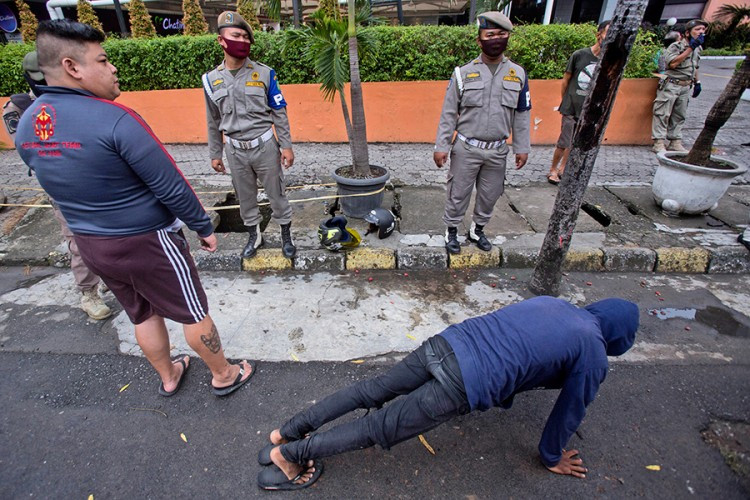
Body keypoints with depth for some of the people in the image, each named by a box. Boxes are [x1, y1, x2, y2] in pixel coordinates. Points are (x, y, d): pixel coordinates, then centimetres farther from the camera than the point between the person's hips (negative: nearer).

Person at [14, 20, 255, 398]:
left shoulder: (26, 126, 0)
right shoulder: (115, 120, -24)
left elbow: (65, 184, 10)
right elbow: (172, 188, -22)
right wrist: (204, 227, -9)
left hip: (89, 245, 7)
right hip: (147, 241, -7)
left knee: (143, 314, 25)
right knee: (194, 313, 11)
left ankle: (168, 377, 45)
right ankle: (224, 376, 31)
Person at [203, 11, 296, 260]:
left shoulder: (264, 73, -5)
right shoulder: (211, 79, 1)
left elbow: (279, 113, -2)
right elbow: (213, 122, 8)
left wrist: (286, 146, -7)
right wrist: (214, 154, 10)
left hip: (264, 146, -2)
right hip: (235, 150, 3)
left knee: (276, 193, 7)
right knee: (245, 197, 14)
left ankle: (286, 235, 24)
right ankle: (254, 235, 33)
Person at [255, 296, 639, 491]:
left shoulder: (551, 302, 24)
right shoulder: (593, 355, 6)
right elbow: (571, 410, 15)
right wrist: (551, 457, 33)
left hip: (444, 342, 7)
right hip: (462, 386, -6)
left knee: (372, 390, 13)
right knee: (381, 429, 4)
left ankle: (288, 431, 21)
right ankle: (291, 453, 12)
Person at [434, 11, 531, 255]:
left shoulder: (518, 74, 5)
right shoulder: (463, 73, -3)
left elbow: (522, 115, 9)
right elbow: (448, 114, -3)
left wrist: (522, 147, 6)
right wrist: (441, 146, -7)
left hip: (498, 150, 3)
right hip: (466, 148, -3)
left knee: (490, 195, 13)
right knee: (458, 193, 5)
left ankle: (477, 229, 33)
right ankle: (451, 231, 24)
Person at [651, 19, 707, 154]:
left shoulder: (698, 48, 16)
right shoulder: (676, 46, -7)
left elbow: (694, 67, 25)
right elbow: (673, 63, -22)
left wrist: (697, 82, 20)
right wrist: (690, 47, -20)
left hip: (686, 87, 8)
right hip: (671, 85, -8)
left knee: (679, 116, 8)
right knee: (662, 114, -9)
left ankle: (675, 142, 11)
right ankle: (659, 143, -9)